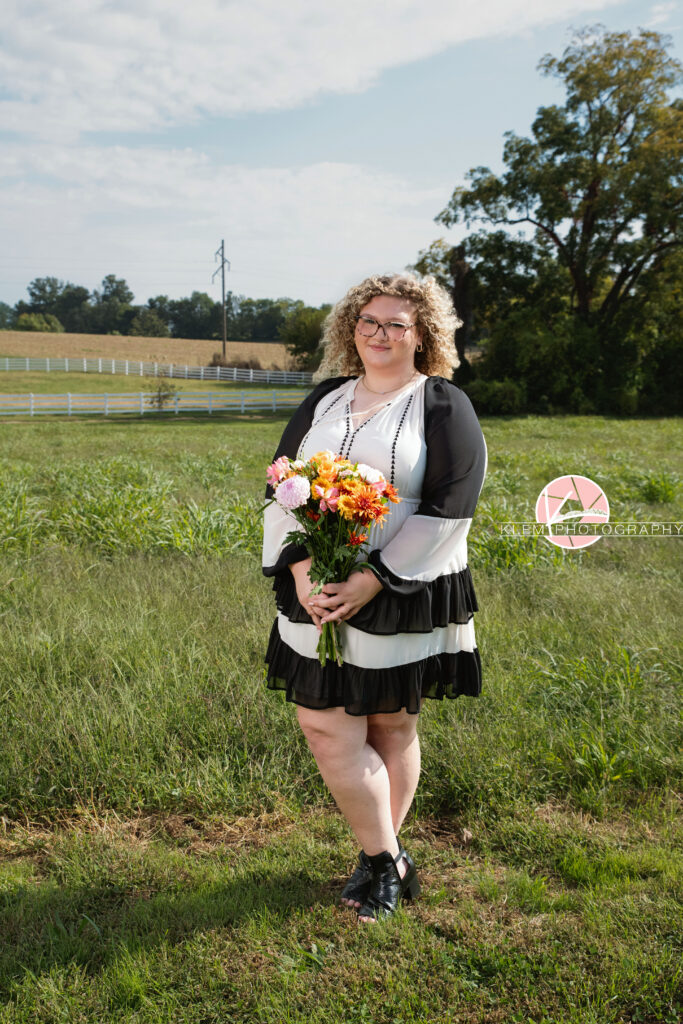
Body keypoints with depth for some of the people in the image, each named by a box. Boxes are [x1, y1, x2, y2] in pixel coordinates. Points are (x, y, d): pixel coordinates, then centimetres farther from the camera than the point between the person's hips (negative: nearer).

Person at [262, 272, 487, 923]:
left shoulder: (444, 406, -1)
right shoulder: (324, 400, 12)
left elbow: (449, 509, -12)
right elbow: (280, 487, 8)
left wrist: (371, 581, -18)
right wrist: (299, 567, -10)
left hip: (400, 600, -4)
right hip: (318, 593, 4)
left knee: (392, 727, 7)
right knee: (323, 724, 3)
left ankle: (380, 860, 25)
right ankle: (386, 859, 22)